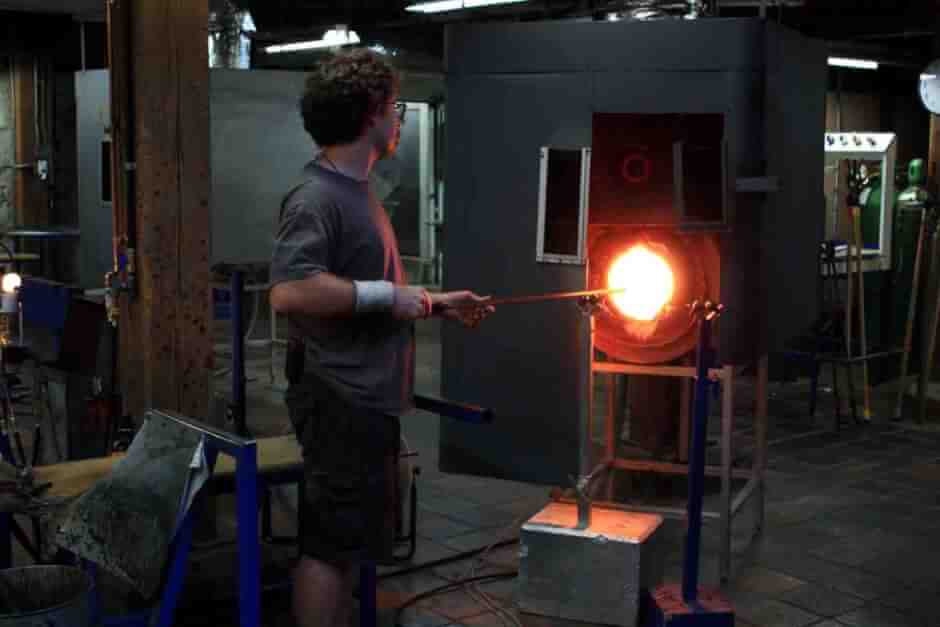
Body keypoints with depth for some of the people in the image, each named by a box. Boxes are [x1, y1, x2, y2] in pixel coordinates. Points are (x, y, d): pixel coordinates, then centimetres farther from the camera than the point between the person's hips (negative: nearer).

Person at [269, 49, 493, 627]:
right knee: (330, 547, -2)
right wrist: (388, 295, -22)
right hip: (341, 400, -10)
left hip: (369, 400, 10)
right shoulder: (316, 198, -16)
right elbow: (291, 291, -30)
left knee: (348, 545, 17)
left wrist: (438, 305, 22)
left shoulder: (358, 191, 18)